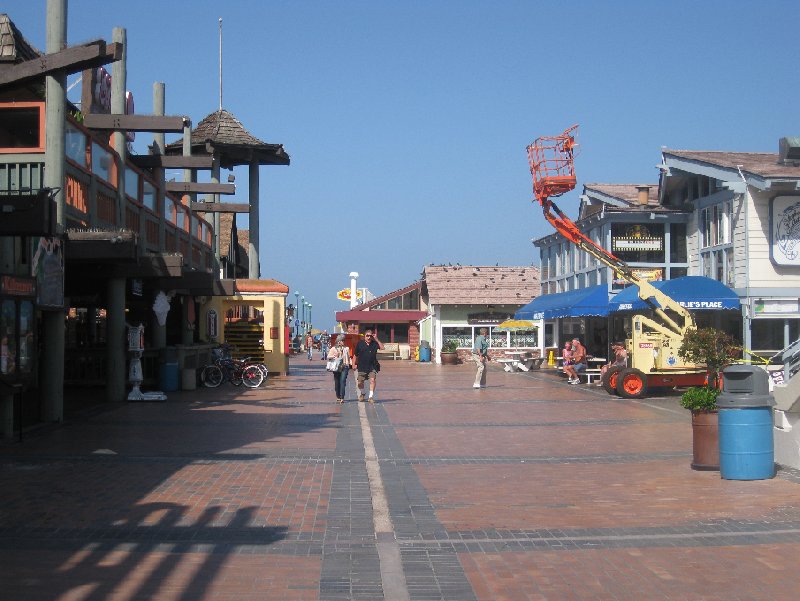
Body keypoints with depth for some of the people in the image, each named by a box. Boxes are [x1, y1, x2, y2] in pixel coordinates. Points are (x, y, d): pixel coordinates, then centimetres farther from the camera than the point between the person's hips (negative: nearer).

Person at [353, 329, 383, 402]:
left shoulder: (374, 343, 1)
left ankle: (371, 396, -12)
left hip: (372, 367, -1)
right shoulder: (360, 343, 1)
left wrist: (376, 339, -17)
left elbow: (382, 347, -16)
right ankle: (362, 393, 36)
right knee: (359, 382, 6)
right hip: (362, 367, 1)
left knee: (372, 380, -18)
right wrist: (354, 364, 3)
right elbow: (355, 355, 8)